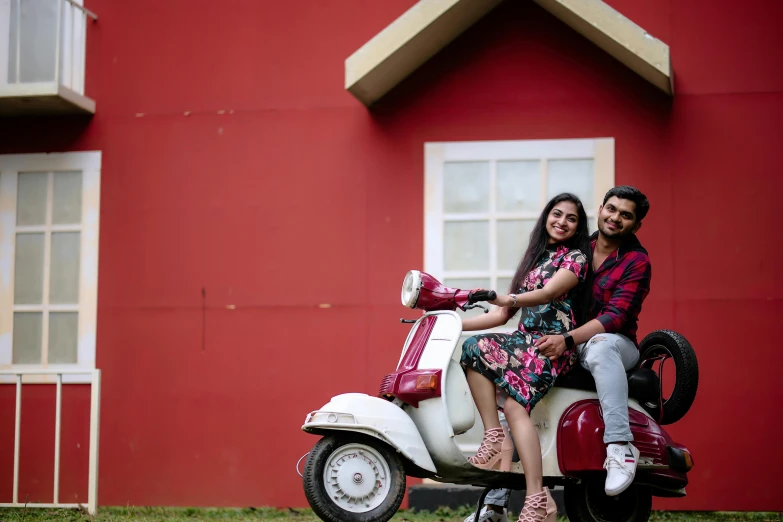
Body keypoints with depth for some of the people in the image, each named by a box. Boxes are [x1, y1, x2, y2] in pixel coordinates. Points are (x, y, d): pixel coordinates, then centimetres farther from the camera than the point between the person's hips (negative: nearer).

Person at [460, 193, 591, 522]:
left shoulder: (576, 257, 4)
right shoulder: (535, 257, 24)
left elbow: (549, 293, -16)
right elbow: (504, 316, 21)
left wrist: (506, 299, -33)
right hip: (526, 341, 6)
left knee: (478, 349, -27)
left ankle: (496, 440, -26)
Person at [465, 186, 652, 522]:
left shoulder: (636, 261, -5)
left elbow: (616, 315, -19)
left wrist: (568, 340, -32)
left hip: (615, 345, -5)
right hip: (565, 346, 5)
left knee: (600, 347, -40)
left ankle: (620, 447, -42)